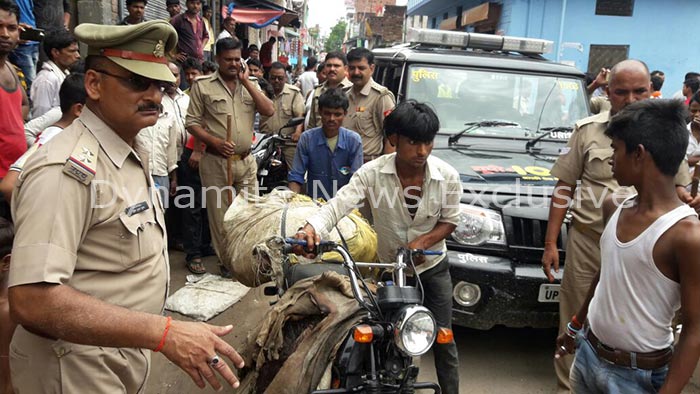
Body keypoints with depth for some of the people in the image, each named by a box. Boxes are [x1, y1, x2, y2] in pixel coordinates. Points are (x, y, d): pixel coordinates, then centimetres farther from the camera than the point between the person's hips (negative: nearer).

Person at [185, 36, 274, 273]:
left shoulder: (250, 85, 11)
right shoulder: (203, 85, 0)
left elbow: (269, 111, -3)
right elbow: (192, 122, -1)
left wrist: (246, 82, -5)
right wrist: (215, 142, -17)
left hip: (246, 161, 3)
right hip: (216, 162, -3)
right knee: (220, 217, 4)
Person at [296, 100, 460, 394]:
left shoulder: (447, 176, -17)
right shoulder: (372, 173, -21)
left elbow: (449, 220, -5)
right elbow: (339, 204, -31)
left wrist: (421, 243, -23)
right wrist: (312, 228, -51)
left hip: (433, 266, 0)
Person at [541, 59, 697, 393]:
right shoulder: (587, 130, -3)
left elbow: (678, 187, 13)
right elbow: (564, 187, 0)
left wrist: (684, 197, -13)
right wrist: (550, 243, -2)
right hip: (587, 242, -1)